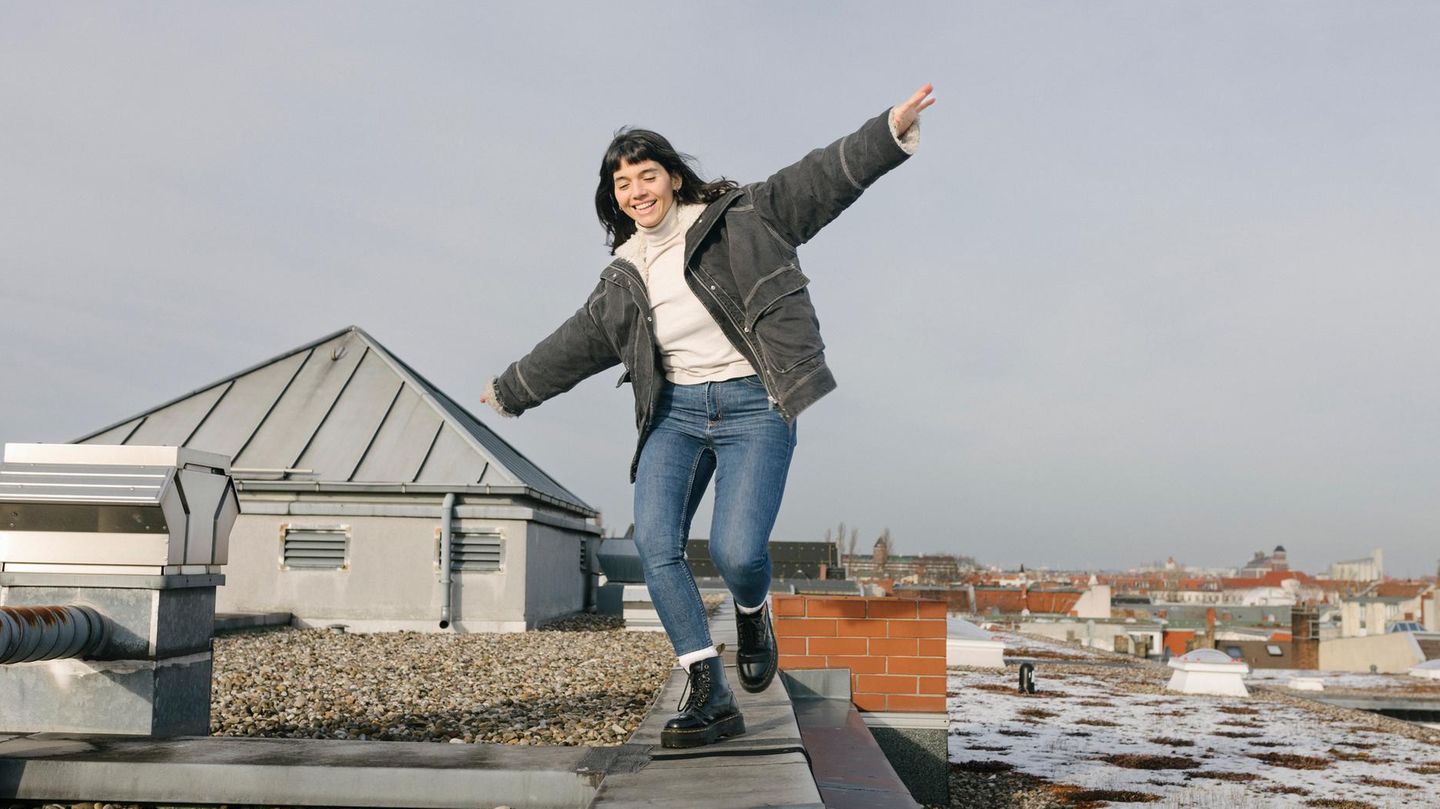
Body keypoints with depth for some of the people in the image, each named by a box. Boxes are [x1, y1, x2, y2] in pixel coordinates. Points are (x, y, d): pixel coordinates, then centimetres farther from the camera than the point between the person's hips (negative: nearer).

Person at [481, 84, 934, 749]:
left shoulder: (738, 218, 1)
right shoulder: (622, 277, 14)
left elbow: (816, 182, -7)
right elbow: (575, 344, 26)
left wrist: (887, 132, -20)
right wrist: (512, 389, 36)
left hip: (753, 405, -4)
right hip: (674, 412, 5)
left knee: (736, 551, -20)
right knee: (654, 544, -15)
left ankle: (752, 613, 19)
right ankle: (710, 696, -8)